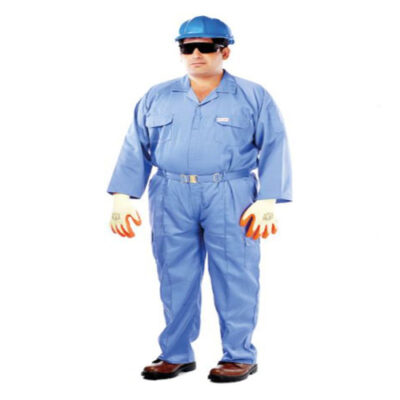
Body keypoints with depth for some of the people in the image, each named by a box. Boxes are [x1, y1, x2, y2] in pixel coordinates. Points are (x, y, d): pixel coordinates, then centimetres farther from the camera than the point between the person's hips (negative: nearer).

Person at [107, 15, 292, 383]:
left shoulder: (253, 97, 5)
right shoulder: (157, 97, 13)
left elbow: (274, 149, 1)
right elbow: (136, 148, 12)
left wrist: (267, 201, -9)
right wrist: (123, 197, 3)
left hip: (230, 198, -3)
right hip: (170, 199, 3)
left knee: (234, 279, 0)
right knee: (175, 278, 6)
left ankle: (240, 356, 11)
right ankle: (176, 354, 18)